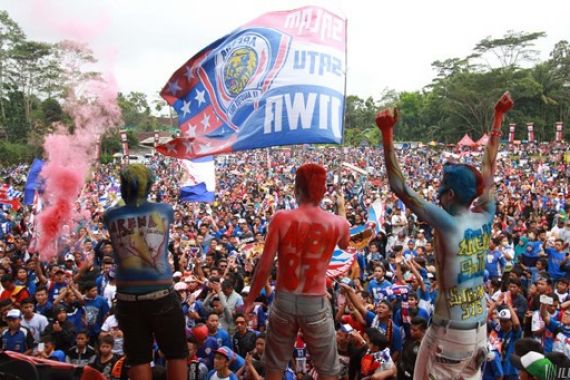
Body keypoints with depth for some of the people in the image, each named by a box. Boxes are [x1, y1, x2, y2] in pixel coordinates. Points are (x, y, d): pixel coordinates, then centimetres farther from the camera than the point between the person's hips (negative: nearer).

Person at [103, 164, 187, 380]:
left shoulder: (111, 216, -1)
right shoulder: (164, 211, 0)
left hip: (127, 299, 2)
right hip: (161, 295, -1)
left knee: (138, 359, 11)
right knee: (177, 354, 13)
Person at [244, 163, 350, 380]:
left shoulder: (282, 219, -10)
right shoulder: (336, 223, -5)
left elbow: (264, 266, -9)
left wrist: (250, 299, 6)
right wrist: (341, 209, 35)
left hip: (284, 300, 0)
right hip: (315, 303, 0)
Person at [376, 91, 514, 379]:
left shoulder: (447, 223, -20)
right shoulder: (485, 218, -3)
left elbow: (399, 188, -23)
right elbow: (489, 170, 8)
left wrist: (387, 134, -27)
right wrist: (498, 117, 16)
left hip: (449, 332, -6)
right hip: (480, 329, 7)